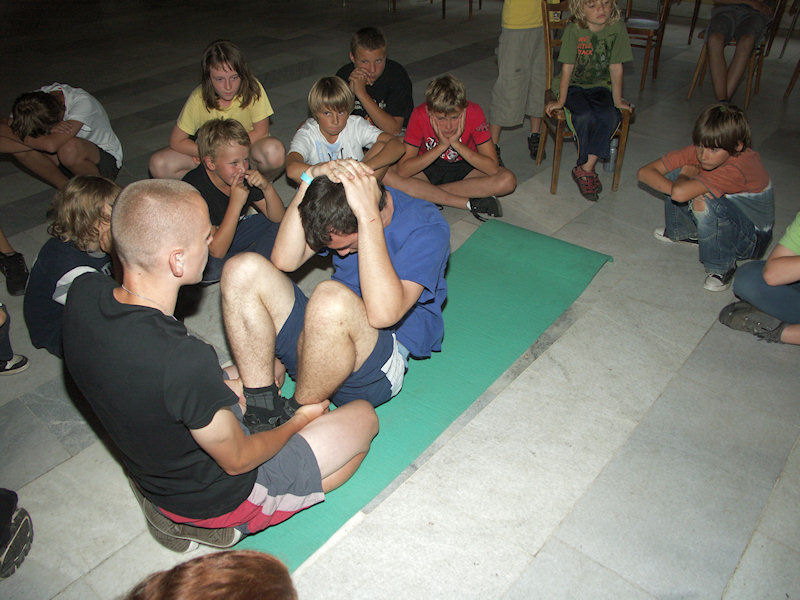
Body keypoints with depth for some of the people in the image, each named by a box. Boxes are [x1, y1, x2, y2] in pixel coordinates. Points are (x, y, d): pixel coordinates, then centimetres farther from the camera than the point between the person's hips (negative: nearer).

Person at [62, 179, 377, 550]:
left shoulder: (83, 293, -17)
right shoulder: (186, 363, -40)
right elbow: (237, 461, -21)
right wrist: (297, 422, -2)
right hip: (217, 500, -7)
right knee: (364, 417, 5)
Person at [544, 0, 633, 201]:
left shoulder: (618, 28, -7)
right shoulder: (573, 30, -15)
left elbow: (616, 67, -2)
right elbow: (567, 68, -12)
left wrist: (617, 100, 2)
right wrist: (561, 100, -12)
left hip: (600, 87, 3)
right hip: (574, 87, -3)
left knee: (610, 117, -27)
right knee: (585, 117, -31)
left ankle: (584, 169, -20)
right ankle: (587, 167, -10)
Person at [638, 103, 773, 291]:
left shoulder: (738, 167, -36)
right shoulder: (698, 151, -17)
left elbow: (679, 193, -47)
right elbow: (644, 172, -21)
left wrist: (687, 175, -25)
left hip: (752, 240, -6)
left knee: (705, 202, -37)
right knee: (675, 174, -12)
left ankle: (722, 268, -13)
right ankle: (682, 231, 14)